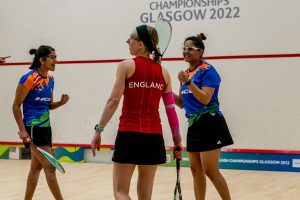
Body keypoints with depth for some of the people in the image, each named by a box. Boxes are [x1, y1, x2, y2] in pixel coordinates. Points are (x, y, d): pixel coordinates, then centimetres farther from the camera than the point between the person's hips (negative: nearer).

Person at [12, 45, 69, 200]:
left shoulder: (50, 79, 9)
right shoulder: (29, 78, -13)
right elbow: (16, 105, -10)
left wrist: (61, 102, -1)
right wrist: (22, 129, -17)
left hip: (45, 127, 8)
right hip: (33, 128, -8)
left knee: (36, 168, 13)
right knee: (50, 167, -8)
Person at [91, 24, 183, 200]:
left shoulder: (127, 65, -2)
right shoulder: (163, 72, 9)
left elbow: (114, 101, -10)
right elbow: (171, 109, 9)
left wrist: (98, 130, -4)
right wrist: (177, 142, 15)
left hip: (129, 134, -4)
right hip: (154, 136, 4)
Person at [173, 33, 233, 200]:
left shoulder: (207, 70, -9)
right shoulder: (186, 73, 13)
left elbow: (205, 99, -19)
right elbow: (182, 103, 17)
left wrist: (187, 82, -24)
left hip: (209, 124, -8)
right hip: (194, 125, 8)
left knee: (210, 170, -9)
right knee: (196, 169, 8)